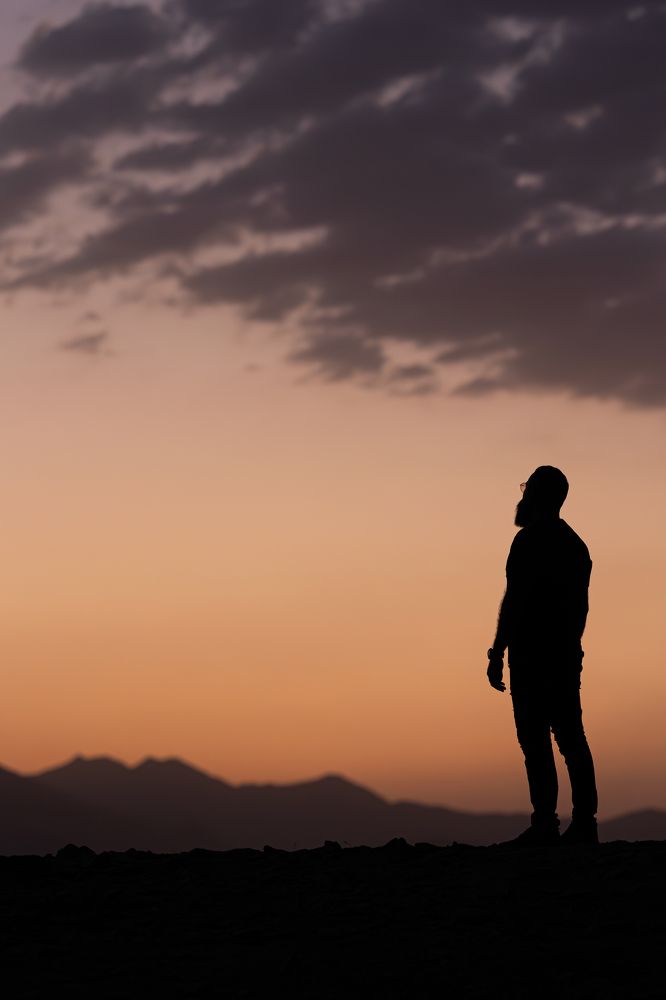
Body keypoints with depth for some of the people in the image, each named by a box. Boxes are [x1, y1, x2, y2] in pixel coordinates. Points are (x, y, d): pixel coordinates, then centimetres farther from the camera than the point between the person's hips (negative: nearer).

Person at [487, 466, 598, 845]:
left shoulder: (530, 540, -9)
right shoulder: (575, 544, 17)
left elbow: (515, 600, -15)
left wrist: (498, 653, -13)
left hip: (532, 656, -8)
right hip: (566, 655, 8)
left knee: (536, 739, -8)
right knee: (571, 738, 7)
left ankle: (545, 822, -13)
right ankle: (584, 822, 3)